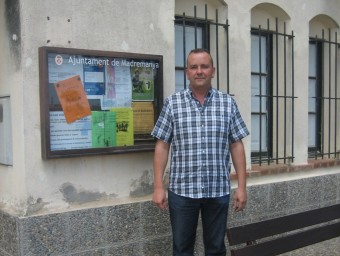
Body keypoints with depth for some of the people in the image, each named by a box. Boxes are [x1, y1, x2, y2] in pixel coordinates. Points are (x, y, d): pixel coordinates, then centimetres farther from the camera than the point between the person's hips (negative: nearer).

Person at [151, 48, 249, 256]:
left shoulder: (228, 103, 3)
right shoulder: (173, 103, 0)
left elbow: (236, 146, 4)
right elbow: (162, 146, 0)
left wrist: (242, 186, 0)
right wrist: (158, 187, -5)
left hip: (218, 191, 1)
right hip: (182, 190, -1)